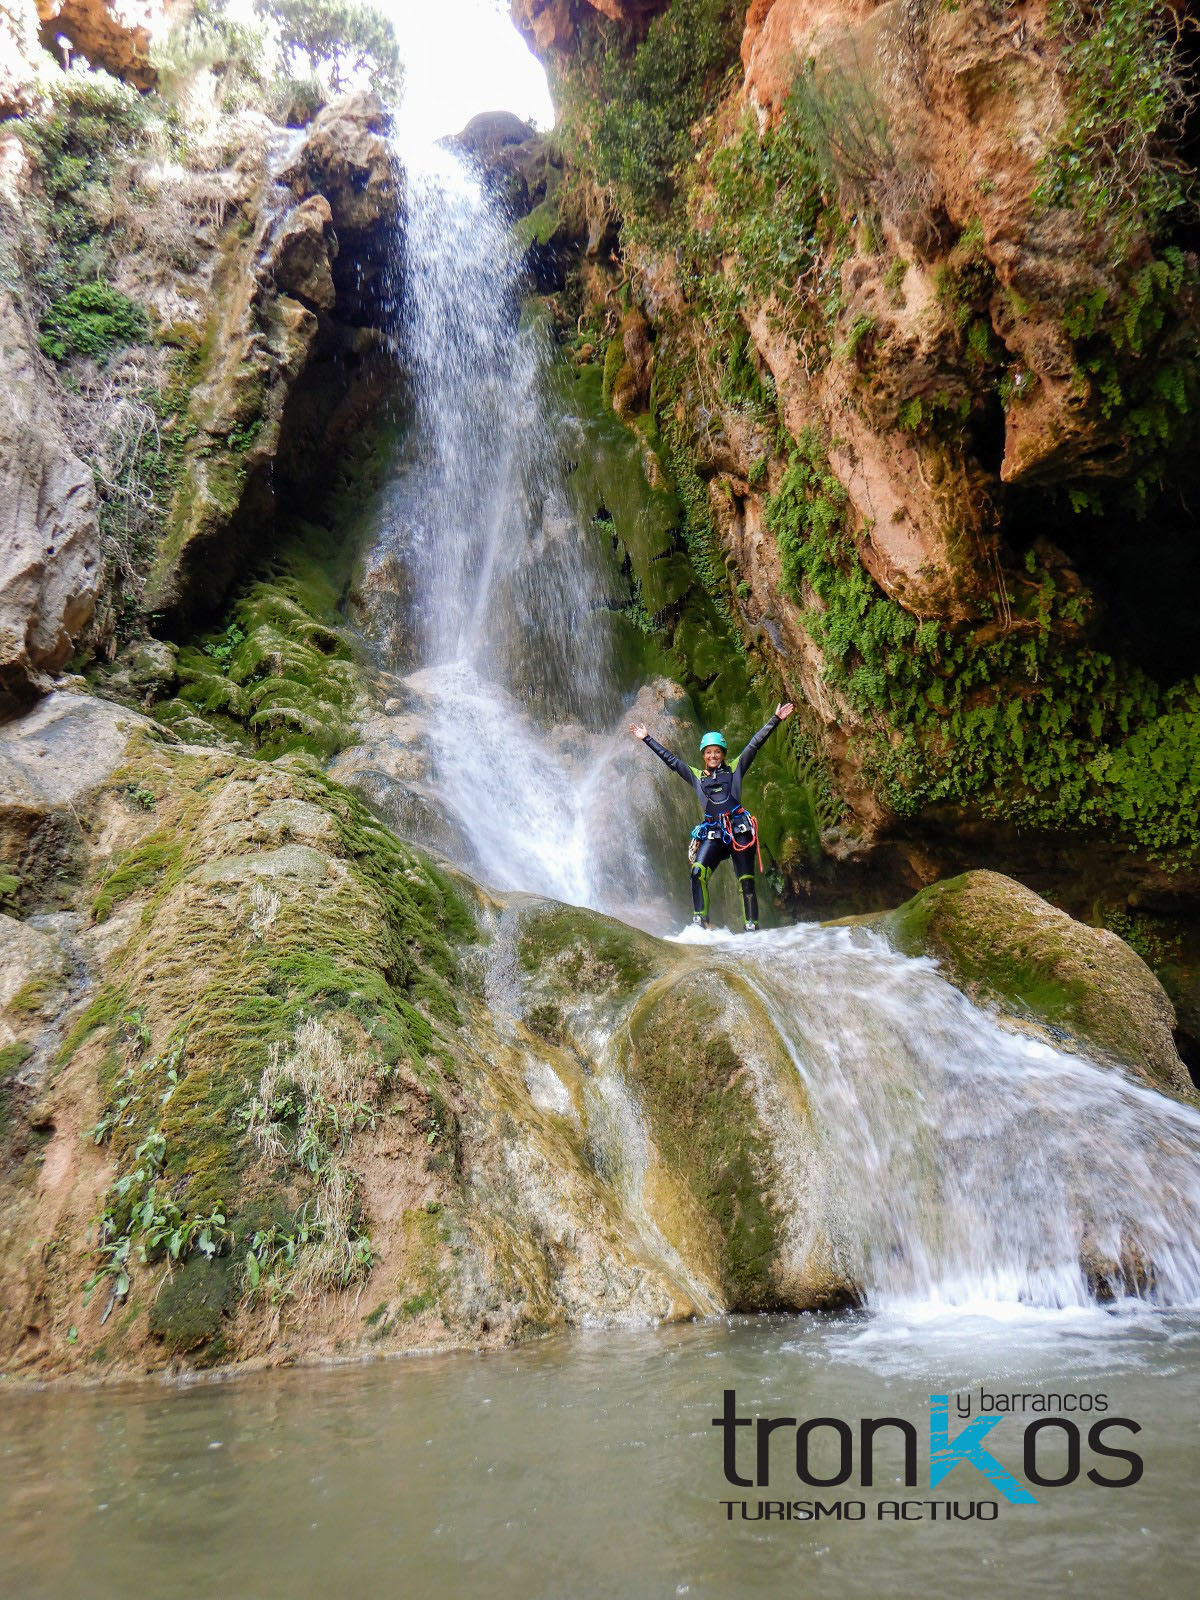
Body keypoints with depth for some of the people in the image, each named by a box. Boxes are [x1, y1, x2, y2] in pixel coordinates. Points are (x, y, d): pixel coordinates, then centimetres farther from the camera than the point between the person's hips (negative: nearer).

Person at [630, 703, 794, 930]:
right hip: (712, 832, 1)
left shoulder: (735, 769, 13)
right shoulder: (696, 776, 17)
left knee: (746, 880, -2)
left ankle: (752, 927, 2)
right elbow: (670, 759, 20)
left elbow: (755, 744, 9)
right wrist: (647, 739, 20)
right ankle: (699, 921, -19)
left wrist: (776, 720, 5)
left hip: (739, 828, -1)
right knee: (697, 871, -21)